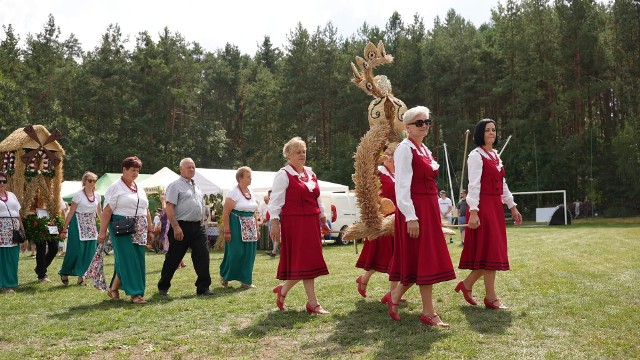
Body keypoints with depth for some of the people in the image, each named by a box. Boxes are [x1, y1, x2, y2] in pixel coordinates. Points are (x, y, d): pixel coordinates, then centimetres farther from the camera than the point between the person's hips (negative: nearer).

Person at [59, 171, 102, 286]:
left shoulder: (97, 196, 7)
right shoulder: (78, 195, -7)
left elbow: (99, 212, 15)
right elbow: (71, 213, -7)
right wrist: (65, 228, -9)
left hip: (91, 226, 5)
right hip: (78, 224, -5)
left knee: (89, 251, 2)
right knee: (75, 250, -3)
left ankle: (81, 276, 13)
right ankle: (64, 273, 18)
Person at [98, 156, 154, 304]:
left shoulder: (140, 189, 17)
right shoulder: (115, 187, -3)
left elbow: (146, 211, 20)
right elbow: (107, 211, -9)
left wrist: (150, 230, 16)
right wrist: (102, 231, -15)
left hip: (139, 231, 7)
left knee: (138, 262, 5)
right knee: (128, 260, -8)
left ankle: (113, 288, 18)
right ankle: (135, 293, -3)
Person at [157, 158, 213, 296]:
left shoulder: (196, 186, 17)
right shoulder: (175, 185, -6)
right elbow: (169, 208, -14)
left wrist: (201, 223, 14)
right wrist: (176, 227, -20)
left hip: (198, 227, 6)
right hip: (181, 227, -6)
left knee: (202, 256, 1)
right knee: (173, 258, 3)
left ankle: (203, 287, 7)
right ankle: (163, 287, 19)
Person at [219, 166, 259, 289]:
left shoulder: (251, 193, 13)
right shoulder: (233, 192, -9)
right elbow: (225, 213, -13)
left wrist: (257, 228, 15)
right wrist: (227, 231, -17)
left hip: (250, 228, 7)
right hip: (237, 227, -7)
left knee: (249, 254, 7)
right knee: (235, 252, -7)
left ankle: (246, 281, 16)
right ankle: (224, 275, 16)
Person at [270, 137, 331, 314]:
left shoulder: (310, 173, 15)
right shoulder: (283, 175, -6)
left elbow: (317, 199, 20)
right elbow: (275, 200, -11)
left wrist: (323, 220, 20)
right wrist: (274, 222, -19)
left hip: (311, 223, 8)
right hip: (294, 223, -8)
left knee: (309, 261, 9)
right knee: (303, 261, -5)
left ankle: (283, 290, 24)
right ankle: (313, 303, 7)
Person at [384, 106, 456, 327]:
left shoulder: (424, 149, 17)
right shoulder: (405, 149, -10)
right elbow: (402, 186, -17)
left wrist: (433, 212, 18)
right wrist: (411, 217, -22)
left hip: (429, 208, 9)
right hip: (415, 209, -9)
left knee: (423, 259, 12)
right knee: (424, 259, -4)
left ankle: (394, 296, 26)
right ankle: (428, 313, 6)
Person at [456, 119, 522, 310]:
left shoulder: (495, 155, 17)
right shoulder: (476, 155, -8)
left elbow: (502, 184, 20)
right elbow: (474, 185, -16)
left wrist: (512, 206, 18)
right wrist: (473, 211, -23)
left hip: (496, 206, 9)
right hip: (483, 206, -9)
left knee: (494, 251, 9)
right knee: (489, 250, -6)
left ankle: (467, 284, 22)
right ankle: (491, 297, 2)